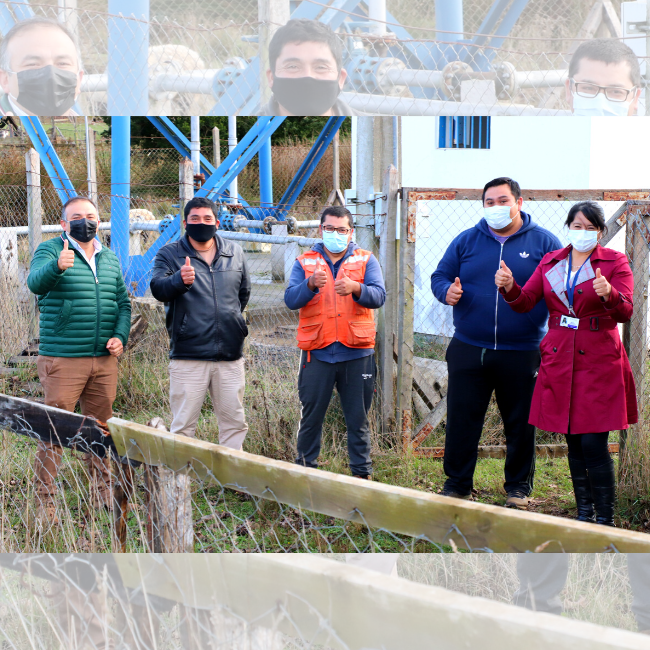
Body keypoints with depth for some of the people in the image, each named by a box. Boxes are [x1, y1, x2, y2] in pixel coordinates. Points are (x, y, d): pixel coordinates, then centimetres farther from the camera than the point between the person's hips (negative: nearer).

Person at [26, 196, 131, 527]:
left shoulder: (109, 258, 14)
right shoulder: (50, 250, -4)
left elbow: (123, 302, 20)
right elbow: (36, 283, -24)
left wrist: (120, 335, 2)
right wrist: (58, 267, -46)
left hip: (104, 360, 6)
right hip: (62, 360, -6)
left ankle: (101, 491, 30)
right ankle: (44, 502, 1)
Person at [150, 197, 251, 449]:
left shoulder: (235, 253, 12)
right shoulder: (169, 254, 1)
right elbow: (158, 288, -17)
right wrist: (180, 279, -36)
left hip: (230, 355, 4)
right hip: (188, 356, -4)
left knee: (235, 422, 9)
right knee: (183, 426, -2)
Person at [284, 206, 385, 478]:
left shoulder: (366, 260, 8)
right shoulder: (304, 262, 9)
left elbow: (379, 296, -6)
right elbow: (290, 300, -5)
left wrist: (355, 288, -26)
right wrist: (311, 284, -24)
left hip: (356, 353, 0)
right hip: (317, 353, 0)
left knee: (358, 418, 6)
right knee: (311, 416, 6)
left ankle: (362, 473, 14)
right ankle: (304, 470, 17)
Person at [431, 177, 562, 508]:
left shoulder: (543, 242, 3)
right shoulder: (466, 241, 8)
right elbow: (440, 275, 14)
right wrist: (447, 291, -11)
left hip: (521, 353, -1)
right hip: (468, 351, 2)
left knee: (520, 424, 7)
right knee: (461, 419, 5)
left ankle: (518, 487, 21)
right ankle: (457, 484, 18)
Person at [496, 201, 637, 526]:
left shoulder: (615, 262, 0)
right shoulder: (550, 262, 10)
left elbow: (625, 312, -11)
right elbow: (525, 302, 3)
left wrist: (608, 294, -32)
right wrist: (509, 286, -18)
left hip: (598, 360, -4)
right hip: (559, 359, 4)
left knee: (594, 444, -9)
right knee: (574, 444, 9)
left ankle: (605, 521, 1)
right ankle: (584, 514, 21)